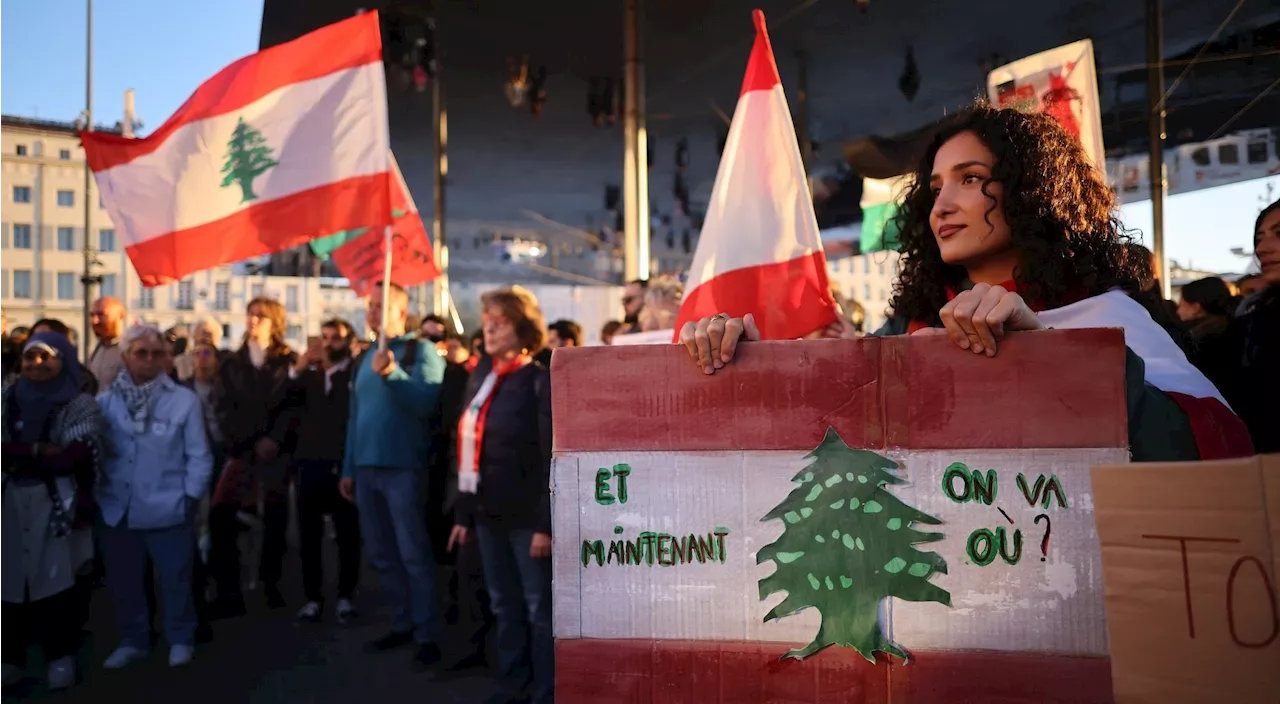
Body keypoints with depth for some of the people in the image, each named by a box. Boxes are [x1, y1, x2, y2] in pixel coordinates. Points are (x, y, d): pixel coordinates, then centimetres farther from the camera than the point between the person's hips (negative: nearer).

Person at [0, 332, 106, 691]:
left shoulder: (81, 405, 0)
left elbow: (79, 455, -14)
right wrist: (39, 450, -14)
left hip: (58, 504, -3)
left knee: (59, 578, -1)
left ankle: (60, 656, 12)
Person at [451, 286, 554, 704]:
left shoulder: (541, 380, -10)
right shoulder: (480, 377, 10)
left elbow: (553, 458, -14)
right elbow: (469, 449, 11)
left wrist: (546, 523, -17)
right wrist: (463, 513, 9)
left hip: (527, 514, -6)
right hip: (488, 511, 7)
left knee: (539, 608, 5)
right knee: (504, 606, 16)